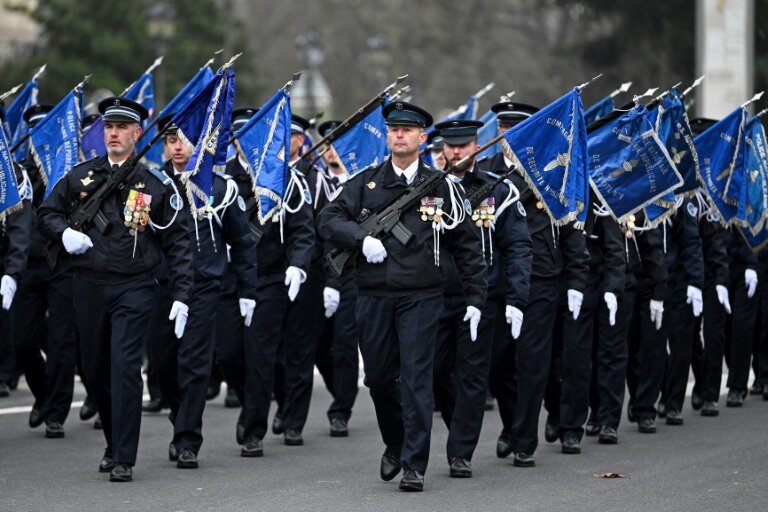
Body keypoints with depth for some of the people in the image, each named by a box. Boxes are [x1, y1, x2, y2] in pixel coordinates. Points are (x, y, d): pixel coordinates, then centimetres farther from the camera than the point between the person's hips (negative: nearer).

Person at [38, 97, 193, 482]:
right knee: (95, 371, 11)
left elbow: (177, 243, 2)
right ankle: (114, 443, 31)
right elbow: (47, 212, 16)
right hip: (89, 288, 3)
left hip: (134, 289, -3)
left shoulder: (155, 185, 0)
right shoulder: (80, 177, 6)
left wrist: (181, 295, -5)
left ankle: (124, 459, -9)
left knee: (125, 368, -12)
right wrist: (64, 233, -7)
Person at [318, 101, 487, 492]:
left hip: (421, 297, -2)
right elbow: (328, 220, 2)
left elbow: (466, 245, 5)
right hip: (374, 296, 2)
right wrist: (361, 238, -17)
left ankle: (414, 465, -4)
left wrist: (475, 298, 1)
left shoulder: (440, 187, 3)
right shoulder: (365, 182, 7)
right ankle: (395, 444, 34)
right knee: (379, 378, 11)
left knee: (416, 378, -7)